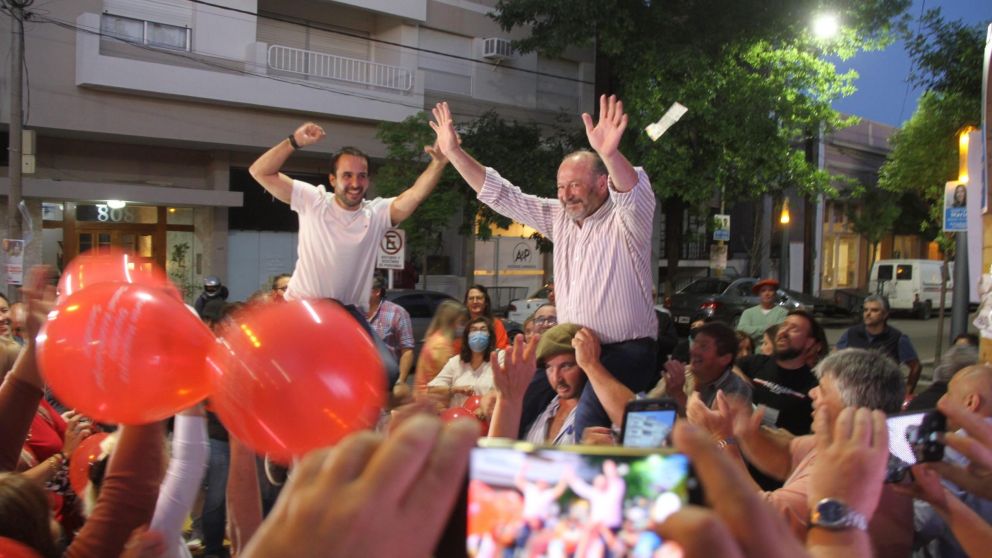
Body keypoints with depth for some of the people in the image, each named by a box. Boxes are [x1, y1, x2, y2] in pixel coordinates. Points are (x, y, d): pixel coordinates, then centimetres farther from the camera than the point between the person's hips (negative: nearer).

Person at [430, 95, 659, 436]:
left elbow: (634, 193, -29)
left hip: (626, 352, -7)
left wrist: (609, 154, -50)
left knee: (588, 411, -33)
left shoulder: (625, 220, -6)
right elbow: (501, 195, 15)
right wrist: (454, 152, 9)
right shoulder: (559, 218, 12)